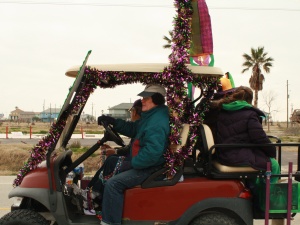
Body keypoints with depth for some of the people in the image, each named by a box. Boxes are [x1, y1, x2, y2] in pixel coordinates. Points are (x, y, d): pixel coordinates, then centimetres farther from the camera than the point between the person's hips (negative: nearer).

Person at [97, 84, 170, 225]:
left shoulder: (158, 122, -27)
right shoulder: (151, 115, 9)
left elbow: (153, 152, -35)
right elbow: (133, 129, 17)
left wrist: (134, 163, -22)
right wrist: (113, 122, 3)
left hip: (150, 167, -12)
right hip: (142, 161, 12)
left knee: (113, 184, -20)